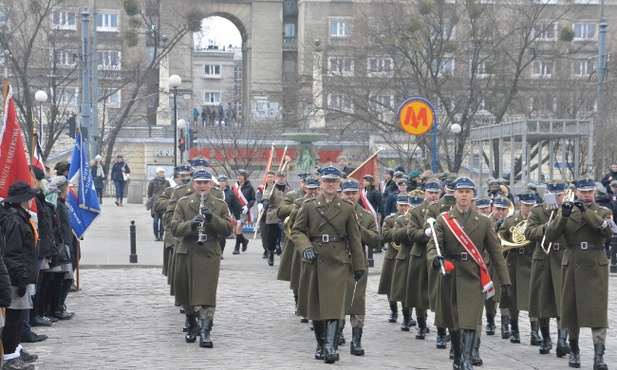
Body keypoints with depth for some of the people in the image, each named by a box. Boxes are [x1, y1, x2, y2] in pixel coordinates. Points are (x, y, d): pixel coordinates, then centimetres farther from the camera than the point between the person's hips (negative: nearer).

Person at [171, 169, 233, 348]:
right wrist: (190, 225, -22)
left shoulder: (220, 205, 8)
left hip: (209, 254, -1)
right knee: (186, 293, 10)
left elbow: (228, 229, -1)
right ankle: (192, 325, 32)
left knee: (207, 295, -10)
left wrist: (212, 218, -16)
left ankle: (205, 333, -12)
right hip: (186, 253, 2)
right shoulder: (183, 203, 6)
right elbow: (175, 228, -3)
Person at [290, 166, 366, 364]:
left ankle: (330, 347, -15)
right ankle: (320, 345, 22)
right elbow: (296, 230, 3)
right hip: (314, 261, 1)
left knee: (334, 304, -12)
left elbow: (354, 239, 8)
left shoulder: (347, 208, 5)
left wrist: (359, 266, 7)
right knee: (315, 304, 8)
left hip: (337, 262, -1)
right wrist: (305, 248, -16)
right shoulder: (309, 205, 4)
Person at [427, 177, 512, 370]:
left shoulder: (484, 222, 7)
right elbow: (432, 245, -5)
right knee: (452, 321, 9)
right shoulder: (443, 220, 5)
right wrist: (435, 258, -29)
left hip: (473, 277, -1)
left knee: (469, 321, -13)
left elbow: (496, 252, 6)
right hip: (450, 276, 1)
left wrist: (505, 281, 2)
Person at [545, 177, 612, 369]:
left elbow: (608, 231, -17)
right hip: (572, 265, 2)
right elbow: (551, 236, -5)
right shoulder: (565, 211, 8)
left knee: (597, 309, -10)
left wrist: (586, 212, -22)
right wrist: (564, 216, -19)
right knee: (571, 308, 7)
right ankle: (574, 351, 22)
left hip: (596, 267, -2)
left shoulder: (603, 212, 5)